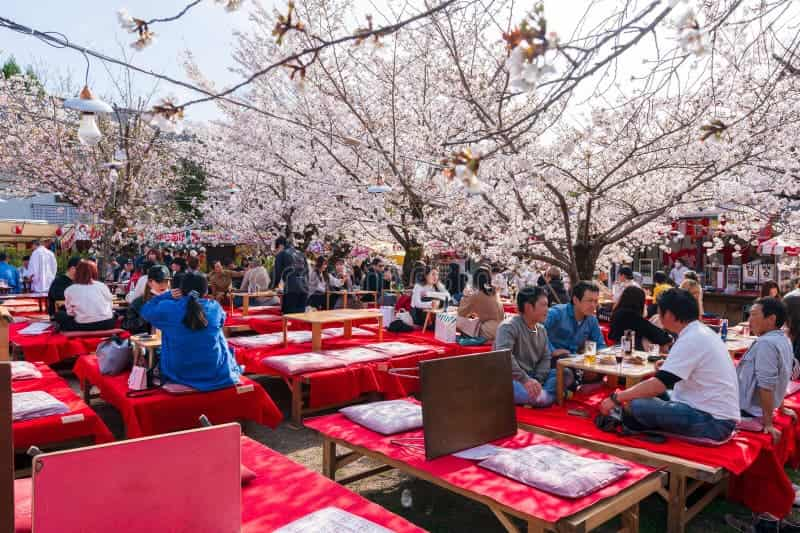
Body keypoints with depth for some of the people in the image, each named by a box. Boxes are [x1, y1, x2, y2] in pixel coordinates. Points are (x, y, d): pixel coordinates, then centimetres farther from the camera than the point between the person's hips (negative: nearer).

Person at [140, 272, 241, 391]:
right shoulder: (215, 307, -10)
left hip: (179, 373, 0)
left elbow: (145, 311, 6)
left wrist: (167, 295, 3)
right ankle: (233, 371, 39)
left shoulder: (168, 308, -14)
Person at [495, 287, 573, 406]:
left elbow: (545, 358, 10)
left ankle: (536, 391, -19)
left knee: (566, 374, -6)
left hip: (532, 377, 9)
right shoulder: (509, 326, -14)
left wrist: (537, 381, -8)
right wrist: (525, 380, -34)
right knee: (541, 398, -31)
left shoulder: (542, 329, 11)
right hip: (511, 379, -8)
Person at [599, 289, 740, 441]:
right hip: (719, 416, 10)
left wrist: (616, 398, -16)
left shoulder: (691, 339, -19)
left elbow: (659, 384, -23)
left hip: (713, 422, -10)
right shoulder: (704, 332, 11)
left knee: (636, 406, -19)